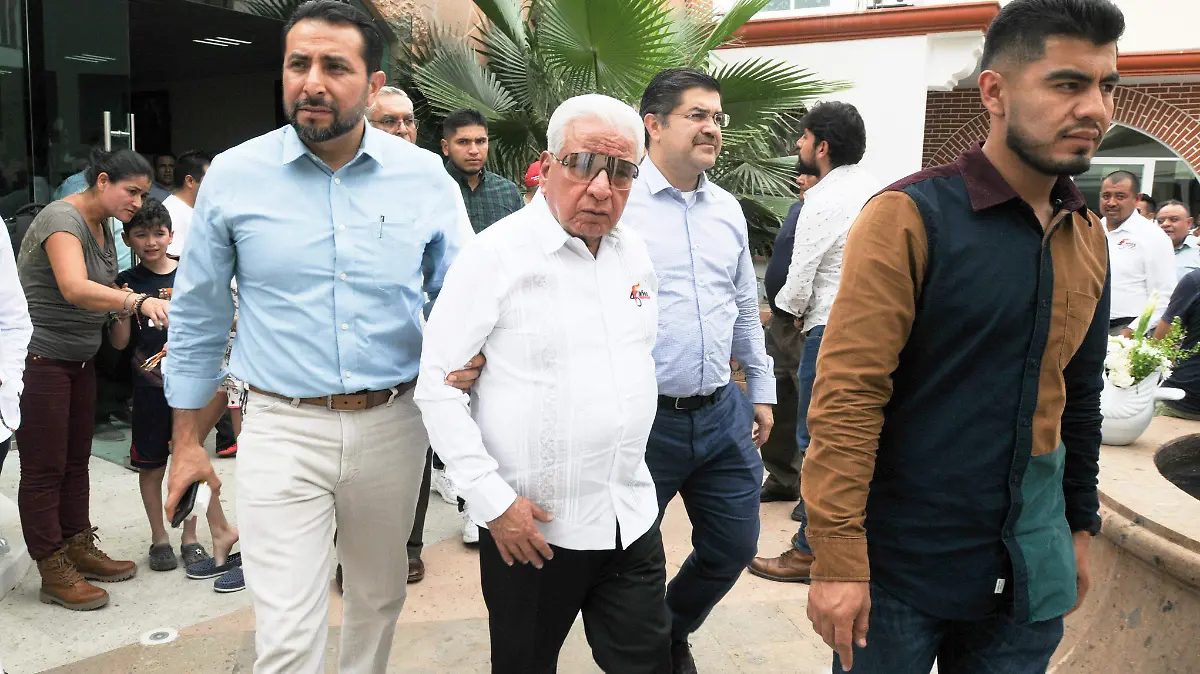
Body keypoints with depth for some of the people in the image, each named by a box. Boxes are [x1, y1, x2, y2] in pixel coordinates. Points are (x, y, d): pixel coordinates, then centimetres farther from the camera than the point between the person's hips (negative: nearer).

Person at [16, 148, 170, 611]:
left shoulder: (103, 228, 10)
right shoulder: (63, 219, -18)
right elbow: (75, 288, -36)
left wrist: (125, 302, -1)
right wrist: (137, 301, -48)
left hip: (79, 359, 9)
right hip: (39, 359, -9)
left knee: (76, 460, 14)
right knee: (44, 469, -1)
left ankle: (78, 549, 25)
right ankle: (54, 574, 6)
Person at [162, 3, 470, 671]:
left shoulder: (426, 176, -3)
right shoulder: (233, 175, -3)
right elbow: (198, 316, 6)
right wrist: (186, 440, 8)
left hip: (393, 423, 2)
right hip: (282, 429, -1)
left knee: (380, 597, 21)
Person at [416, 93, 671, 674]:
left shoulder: (635, 252, 5)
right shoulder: (496, 254, -13)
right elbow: (438, 386, -13)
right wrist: (493, 499, -16)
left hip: (632, 517, 5)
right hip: (529, 525, -4)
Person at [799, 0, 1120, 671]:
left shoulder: (1089, 237, 6)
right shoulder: (910, 217, -15)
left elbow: (1081, 395, 16)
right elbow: (847, 397, -19)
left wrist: (1082, 526, 19)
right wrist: (838, 559, -20)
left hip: (1031, 571, 6)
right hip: (903, 565, -5)